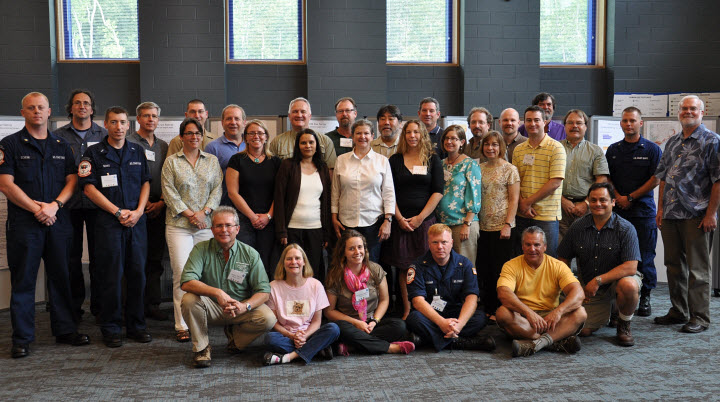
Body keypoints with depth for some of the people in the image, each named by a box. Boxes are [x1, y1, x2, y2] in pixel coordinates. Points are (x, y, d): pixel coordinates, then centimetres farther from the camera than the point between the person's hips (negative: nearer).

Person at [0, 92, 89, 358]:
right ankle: (22, 339, 9)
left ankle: (65, 330, 18)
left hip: (58, 221, 3)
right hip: (24, 223, -3)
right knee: (23, 280, 1)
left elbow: (72, 180, 8)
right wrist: (36, 208, -12)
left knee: (61, 277, 8)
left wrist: (54, 205, -8)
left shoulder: (61, 146, 14)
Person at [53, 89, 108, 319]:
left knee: (98, 255, 2)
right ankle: (74, 306, 16)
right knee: (71, 256, 5)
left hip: (97, 203, 0)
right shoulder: (58, 136, 8)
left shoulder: (104, 135, 9)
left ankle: (99, 306, 12)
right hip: (69, 203, 0)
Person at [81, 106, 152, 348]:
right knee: (112, 276, -1)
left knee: (138, 273, 4)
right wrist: (118, 212, -9)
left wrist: (138, 211, -3)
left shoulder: (137, 152, 13)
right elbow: (89, 188, -4)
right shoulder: (94, 153, 2)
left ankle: (136, 325, 15)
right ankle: (111, 328, 10)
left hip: (136, 220, 3)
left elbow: (145, 183, 13)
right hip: (108, 222, -3)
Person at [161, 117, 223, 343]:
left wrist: (204, 212, -7)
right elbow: (169, 191, 0)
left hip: (206, 224, 2)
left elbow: (218, 189, 7)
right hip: (179, 224, -2)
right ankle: (182, 326, -1)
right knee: (182, 274, -7)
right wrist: (189, 213, -9)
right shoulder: (171, 161, 7)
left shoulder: (212, 161, 14)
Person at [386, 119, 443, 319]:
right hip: (401, 221, 1)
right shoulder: (395, 160, 9)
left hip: (426, 220, -1)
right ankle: (407, 309, 10)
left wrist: (420, 217, -7)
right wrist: (399, 218, -6)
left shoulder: (433, 160, 7)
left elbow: (438, 191, 0)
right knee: (404, 267, 2)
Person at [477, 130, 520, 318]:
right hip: (483, 227, 5)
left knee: (501, 270, 1)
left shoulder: (509, 169, -3)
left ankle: (499, 310, 11)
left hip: (502, 228, -5)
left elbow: (514, 199, -6)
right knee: (483, 269, 10)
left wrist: (508, 225, -14)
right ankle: (487, 308, 22)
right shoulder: (479, 169, 10)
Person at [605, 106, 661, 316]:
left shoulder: (652, 149, 2)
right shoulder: (613, 150, 12)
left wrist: (630, 198, -9)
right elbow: (606, 178, 12)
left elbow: (656, 179, -5)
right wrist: (617, 197, -5)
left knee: (644, 257, -1)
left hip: (643, 211, -3)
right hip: (617, 211, 3)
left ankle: (644, 298, 10)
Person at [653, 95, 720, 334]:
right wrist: (660, 209, 13)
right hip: (670, 214, 7)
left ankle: (699, 317, 6)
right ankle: (678, 312, 23)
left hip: (696, 215, -6)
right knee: (674, 266, 12)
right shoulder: (672, 143, 16)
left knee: (698, 268, -2)